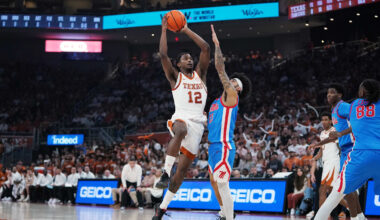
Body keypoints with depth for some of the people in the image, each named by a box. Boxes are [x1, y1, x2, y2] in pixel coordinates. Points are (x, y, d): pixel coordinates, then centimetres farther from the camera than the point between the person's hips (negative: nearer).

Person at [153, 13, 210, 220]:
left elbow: (205, 48, 9)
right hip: (180, 119, -4)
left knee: (182, 169, 1)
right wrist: (164, 30, 0)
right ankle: (165, 173, -45)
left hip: (197, 124, 4)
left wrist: (186, 30, 11)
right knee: (181, 131, -43)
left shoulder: (199, 74, 18)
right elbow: (163, 55, -5)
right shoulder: (175, 76, 10)